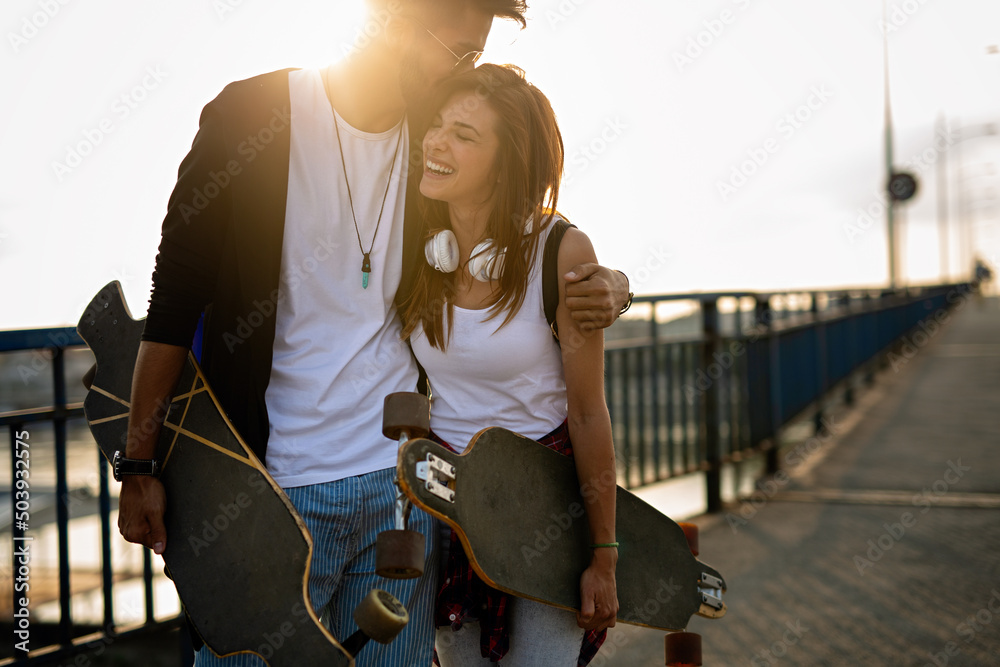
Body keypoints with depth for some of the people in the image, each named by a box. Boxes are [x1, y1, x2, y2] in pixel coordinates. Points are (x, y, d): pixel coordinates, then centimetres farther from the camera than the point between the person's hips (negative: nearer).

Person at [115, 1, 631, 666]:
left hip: (401, 480, 4)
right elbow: (175, 299, -4)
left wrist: (602, 284, -4)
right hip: (273, 480, -4)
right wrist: (139, 465, -5)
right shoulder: (252, 117, -8)